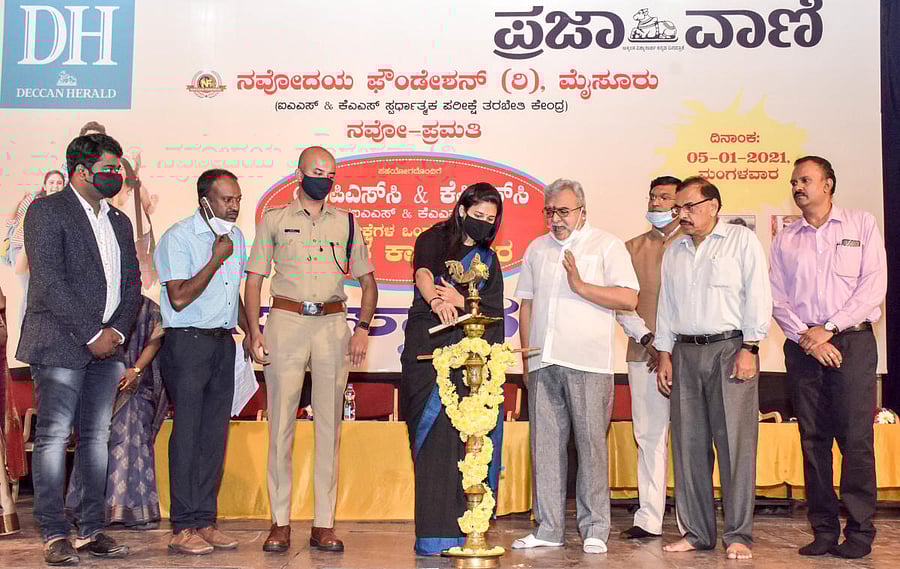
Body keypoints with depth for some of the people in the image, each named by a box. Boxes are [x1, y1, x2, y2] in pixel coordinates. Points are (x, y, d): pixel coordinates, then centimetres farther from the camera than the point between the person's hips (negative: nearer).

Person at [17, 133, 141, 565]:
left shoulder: (119, 221, 18)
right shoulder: (47, 211, -4)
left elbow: (132, 286, 15)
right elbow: (49, 282, -13)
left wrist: (116, 331, -3)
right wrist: (91, 335, -15)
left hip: (107, 345, 7)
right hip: (60, 344, -7)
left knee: (96, 438, 8)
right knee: (53, 438, -4)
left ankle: (91, 530, 15)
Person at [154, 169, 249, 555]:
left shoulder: (235, 236, 15)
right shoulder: (178, 237, -8)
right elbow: (179, 298, -16)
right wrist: (216, 259, -14)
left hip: (223, 342, 7)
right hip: (187, 342, -7)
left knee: (215, 433, 6)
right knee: (188, 433, -5)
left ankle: (205, 521, 12)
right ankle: (183, 529, 1)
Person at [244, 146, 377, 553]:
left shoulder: (346, 223, 13)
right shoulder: (274, 220, 9)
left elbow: (368, 282, 15)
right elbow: (254, 281, 7)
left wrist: (362, 330, 3)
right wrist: (254, 333, -4)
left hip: (332, 325, 2)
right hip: (286, 322, -1)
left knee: (329, 425, 2)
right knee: (281, 423, -3)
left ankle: (324, 524, 8)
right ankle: (280, 523, 5)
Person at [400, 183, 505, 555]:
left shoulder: (488, 260, 20)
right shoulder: (434, 240, 7)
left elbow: (493, 311, 9)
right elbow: (423, 273, -15)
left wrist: (460, 301, -11)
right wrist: (436, 301, -36)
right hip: (429, 355, -4)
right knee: (437, 437, -11)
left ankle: (464, 530, 3)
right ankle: (436, 535, -9)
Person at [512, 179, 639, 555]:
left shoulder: (606, 245, 3)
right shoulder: (537, 249, 18)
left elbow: (628, 299, -7)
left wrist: (580, 286, -12)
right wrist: (526, 359, 14)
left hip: (587, 363, -4)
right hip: (543, 363, 5)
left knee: (591, 442, -3)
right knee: (545, 443, 4)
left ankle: (594, 530, 5)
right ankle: (548, 528, 12)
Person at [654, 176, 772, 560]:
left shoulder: (742, 240, 3)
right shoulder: (674, 251, 18)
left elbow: (757, 296, -3)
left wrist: (749, 349, -10)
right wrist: (664, 355, 12)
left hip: (730, 348, -5)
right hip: (685, 353, 5)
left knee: (735, 442, -6)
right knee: (688, 444, 3)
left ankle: (738, 535, 1)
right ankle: (696, 532, 11)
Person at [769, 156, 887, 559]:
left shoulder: (861, 225, 7)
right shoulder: (785, 239, 14)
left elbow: (874, 286, -3)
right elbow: (777, 299, 7)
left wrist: (828, 328, -10)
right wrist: (807, 337, -8)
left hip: (852, 341, -3)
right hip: (802, 346, 3)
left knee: (856, 438, -7)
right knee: (813, 439, 2)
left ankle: (859, 532, 0)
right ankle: (824, 530, 8)